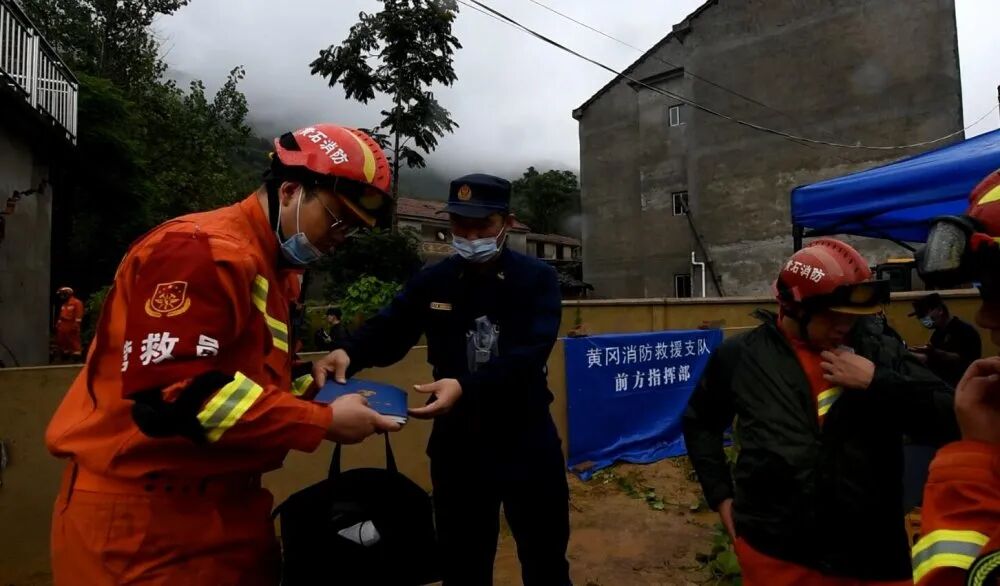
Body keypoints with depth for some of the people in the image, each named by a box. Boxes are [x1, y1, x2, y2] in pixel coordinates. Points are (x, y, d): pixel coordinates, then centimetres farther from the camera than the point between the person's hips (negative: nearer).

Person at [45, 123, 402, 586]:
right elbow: (171, 394, -28)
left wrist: (306, 377, -1)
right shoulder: (200, 251, -20)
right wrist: (324, 422, -24)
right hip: (141, 516, -9)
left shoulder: (274, 268, 12)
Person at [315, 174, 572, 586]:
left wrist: (466, 387, -36)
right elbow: (389, 329, -4)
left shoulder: (537, 279, -7)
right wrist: (350, 353, -27)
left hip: (525, 441, -1)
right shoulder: (432, 281, 1)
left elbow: (527, 356, -20)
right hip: (457, 442, 2)